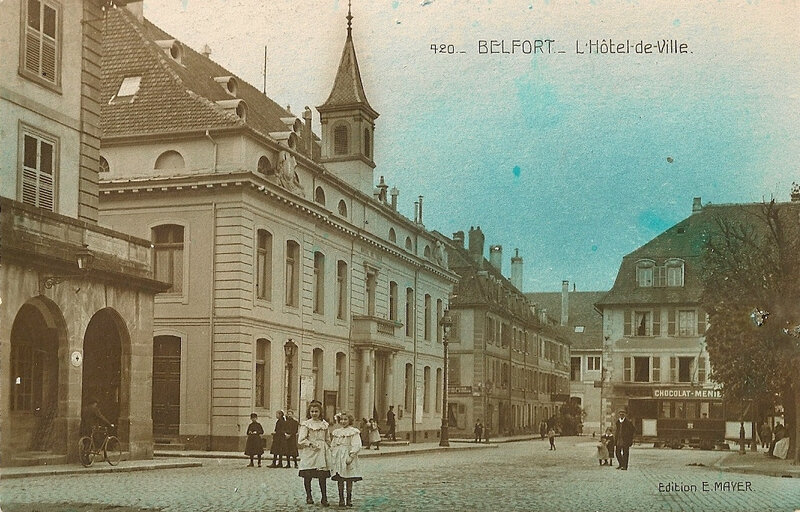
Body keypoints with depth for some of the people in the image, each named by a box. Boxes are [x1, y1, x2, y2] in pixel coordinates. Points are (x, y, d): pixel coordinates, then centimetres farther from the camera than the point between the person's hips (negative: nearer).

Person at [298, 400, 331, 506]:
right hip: (309, 453, -2)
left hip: (322, 452, 2)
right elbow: (301, 440, -7)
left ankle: (324, 498, 0)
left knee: (322, 475, -4)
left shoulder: (324, 424, 11)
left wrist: (328, 449, 11)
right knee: (308, 475, 3)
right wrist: (311, 444, -16)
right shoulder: (306, 424, -2)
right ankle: (308, 496, 17)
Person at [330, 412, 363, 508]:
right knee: (339, 480, 4)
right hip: (337, 457, 4)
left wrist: (351, 457, -18)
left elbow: (356, 446, -9)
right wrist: (332, 458, 10)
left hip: (347, 456, -4)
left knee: (349, 480, -1)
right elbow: (333, 446, 18)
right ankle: (341, 499, 9)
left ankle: (349, 500, 6)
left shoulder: (354, 432, -2)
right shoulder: (336, 432, 14)